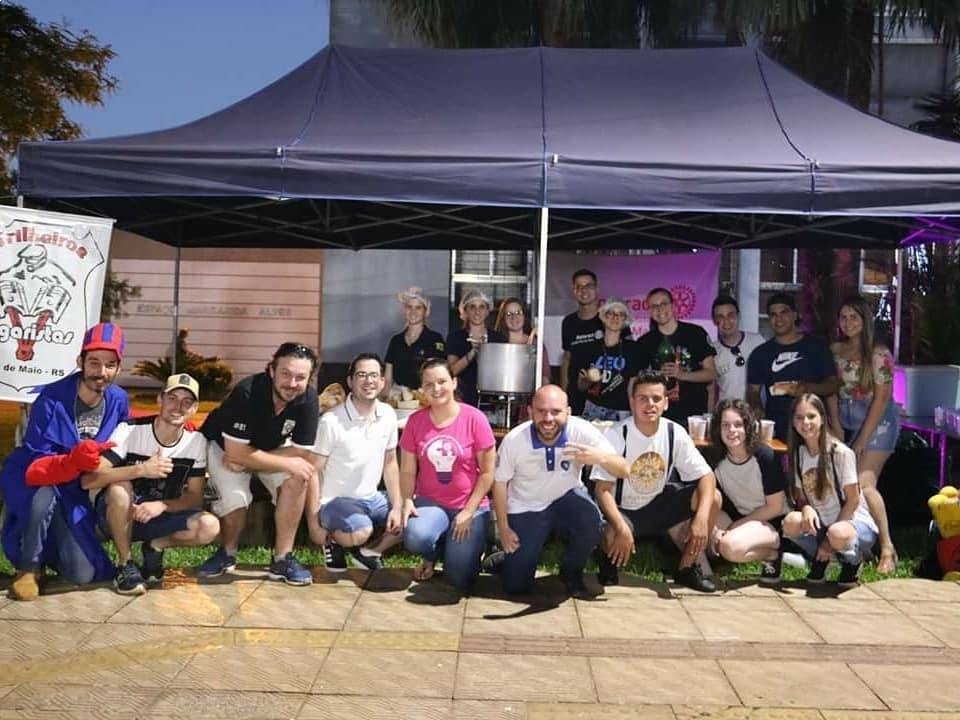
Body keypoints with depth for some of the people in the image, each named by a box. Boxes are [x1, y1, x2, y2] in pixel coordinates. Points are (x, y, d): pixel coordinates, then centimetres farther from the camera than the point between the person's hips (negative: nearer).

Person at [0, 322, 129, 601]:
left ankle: (47, 548, 27)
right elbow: (34, 467, -29)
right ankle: (28, 567, -13)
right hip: (32, 482, -3)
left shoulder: (118, 400, -10)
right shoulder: (51, 400, -24)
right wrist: (72, 461, -46)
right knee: (44, 496, -41)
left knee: (82, 575, -8)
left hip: (73, 493, 4)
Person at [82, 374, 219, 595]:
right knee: (119, 489, -36)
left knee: (209, 527, -25)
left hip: (159, 516, 2)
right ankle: (125, 565, -15)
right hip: (117, 516, -2)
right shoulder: (130, 430, -17)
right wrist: (141, 470, -38)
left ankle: (156, 546, 4)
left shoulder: (196, 441, -7)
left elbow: (195, 497, -5)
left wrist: (162, 505, -25)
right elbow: (88, 480, -27)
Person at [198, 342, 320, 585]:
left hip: (271, 447, 3)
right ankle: (227, 553, 8)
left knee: (297, 478, -24)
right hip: (225, 446, -3)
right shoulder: (246, 393, -35)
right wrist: (287, 463, -32)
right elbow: (236, 452, -33)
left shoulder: (308, 399, -24)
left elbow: (304, 454, -20)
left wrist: (248, 462, -26)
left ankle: (283, 559, -11)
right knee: (236, 500, -25)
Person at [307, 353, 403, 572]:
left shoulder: (388, 415, 0)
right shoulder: (331, 421, -18)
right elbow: (314, 471, -13)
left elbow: (390, 462, 9)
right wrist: (314, 522, -14)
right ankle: (333, 541, 2)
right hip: (335, 501, -6)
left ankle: (370, 553, 18)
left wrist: (397, 506, 1)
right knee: (360, 532, -34)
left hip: (371, 498, 7)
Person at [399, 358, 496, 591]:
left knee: (459, 579, -10)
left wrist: (468, 512, -11)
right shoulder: (415, 421, -2)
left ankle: (460, 549, 26)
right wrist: (407, 501, -14)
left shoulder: (474, 418, -10)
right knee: (415, 538, -31)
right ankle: (433, 555, 8)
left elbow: (487, 472, -7)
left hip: (470, 506, -2)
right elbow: (408, 471, 3)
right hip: (430, 502, 2)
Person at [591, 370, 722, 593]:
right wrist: (622, 528, -35)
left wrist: (701, 518, -30)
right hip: (624, 510, -4)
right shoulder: (617, 435, -20)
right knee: (612, 539, -37)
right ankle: (610, 558, 4)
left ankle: (688, 566, 2)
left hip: (659, 505, 4)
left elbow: (706, 476, -13)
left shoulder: (675, 433, -11)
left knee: (712, 498, -17)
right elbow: (603, 489, -21)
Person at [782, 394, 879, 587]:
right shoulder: (798, 454, 2)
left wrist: (830, 540, -13)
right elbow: (800, 496, 6)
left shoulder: (841, 453, -15)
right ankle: (819, 559, 3)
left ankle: (853, 562, -2)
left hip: (853, 521, -4)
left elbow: (853, 501, -12)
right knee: (791, 522, -28)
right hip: (820, 524, 4)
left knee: (838, 534, -40)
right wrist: (806, 508, -20)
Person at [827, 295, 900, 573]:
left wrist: (863, 439, -13)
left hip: (877, 422, -5)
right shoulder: (835, 351, 5)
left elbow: (881, 398, -12)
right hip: (847, 423, 6)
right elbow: (832, 391, 8)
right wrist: (836, 428, 0)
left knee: (864, 483, -16)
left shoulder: (879, 353, -11)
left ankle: (887, 548, -7)